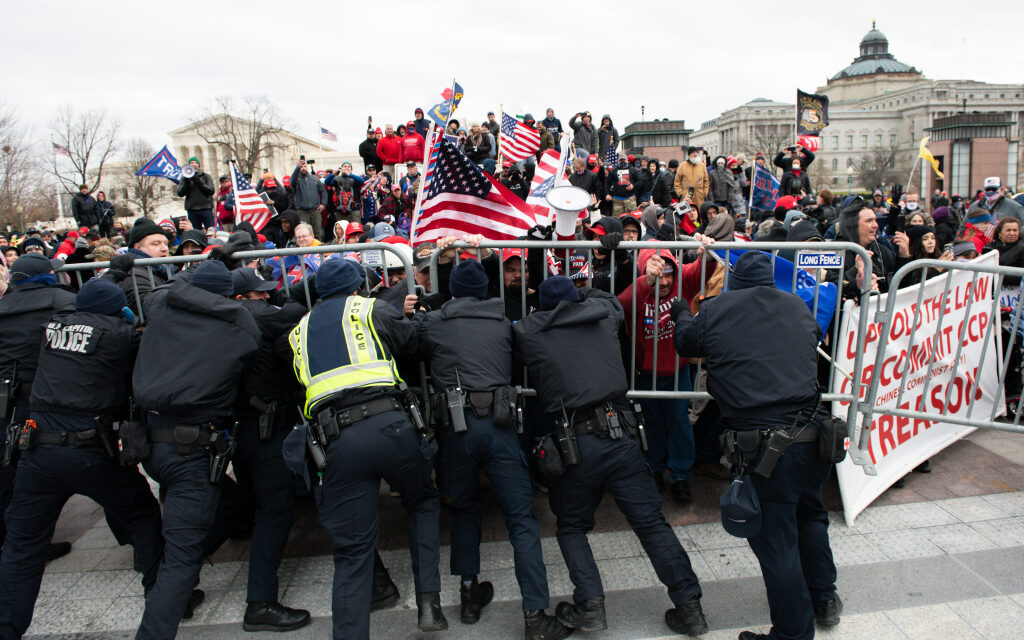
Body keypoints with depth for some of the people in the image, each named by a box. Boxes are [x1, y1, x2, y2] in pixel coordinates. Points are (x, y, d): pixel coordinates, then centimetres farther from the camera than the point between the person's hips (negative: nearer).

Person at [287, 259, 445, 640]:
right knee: (423, 502, 23)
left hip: (338, 440, 2)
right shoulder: (371, 311, 12)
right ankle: (428, 601, 13)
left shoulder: (300, 331, 23)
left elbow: (301, 380, 26)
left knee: (352, 551, 9)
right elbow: (415, 341, 20)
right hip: (387, 424, -2)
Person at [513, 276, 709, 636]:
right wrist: (577, 291, 44)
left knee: (572, 525, 18)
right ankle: (688, 607, 12)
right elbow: (609, 299, 32)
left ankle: (589, 604, 8)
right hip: (621, 435, 2)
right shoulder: (602, 314, 10)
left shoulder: (526, 332, 2)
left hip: (572, 444, -2)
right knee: (651, 522, 10)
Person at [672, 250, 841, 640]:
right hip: (811, 435, 5)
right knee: (809, 514, 30)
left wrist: (682, 315, 40)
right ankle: (824, 598, 44)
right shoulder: (798, 307, 9)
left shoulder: (714, 310, -1)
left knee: (776, 541, 8)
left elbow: (686, 343, 18)